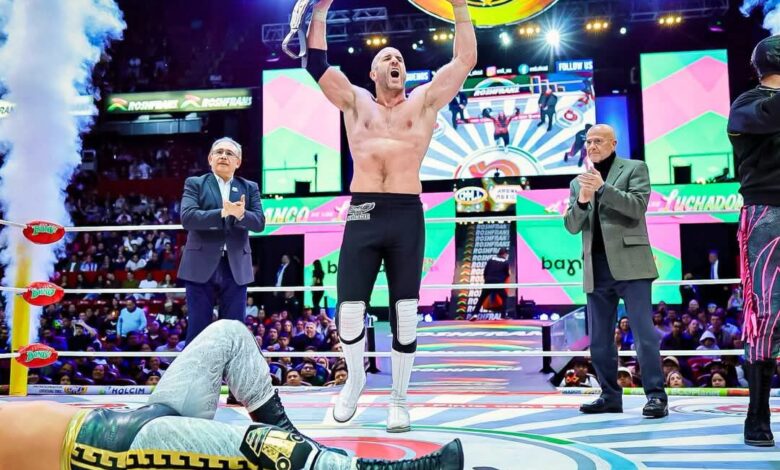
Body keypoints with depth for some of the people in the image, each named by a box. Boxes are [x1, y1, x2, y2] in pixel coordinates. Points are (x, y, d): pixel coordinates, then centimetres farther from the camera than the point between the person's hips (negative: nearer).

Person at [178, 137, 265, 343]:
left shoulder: (249, 188, 12)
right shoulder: (195, 184, 6)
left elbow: (259, 222, -1)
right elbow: (187, 218, -10)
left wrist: (241, 214, -22)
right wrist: (223, 213, -22)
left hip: (236, 268, 2)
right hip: (201, 267, -2)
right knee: (197, 331, 2)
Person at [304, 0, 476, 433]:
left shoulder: (424, 102, 12)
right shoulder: (355, 102, 14)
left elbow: (465, 61, 9)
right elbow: (315, 63, 8)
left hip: (407, 216, 0)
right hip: (363, 214, 0)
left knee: (405, 314, 3)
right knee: (348, 311, -3)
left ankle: (398, 399, 20)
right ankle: (355, 378, 26)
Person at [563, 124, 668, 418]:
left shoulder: (634, 168, 7)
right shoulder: (578, 181, 18)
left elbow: (637, 207, -8)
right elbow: (571, 226, 10)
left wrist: (603, 187, -17)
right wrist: (581, 201, -9)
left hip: (629, 263, -5)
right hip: (596, 268, 5)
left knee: (643, 332, -7)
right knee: (599, 339, 7)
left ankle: (656, 395, -2)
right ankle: (610, 396, 15)